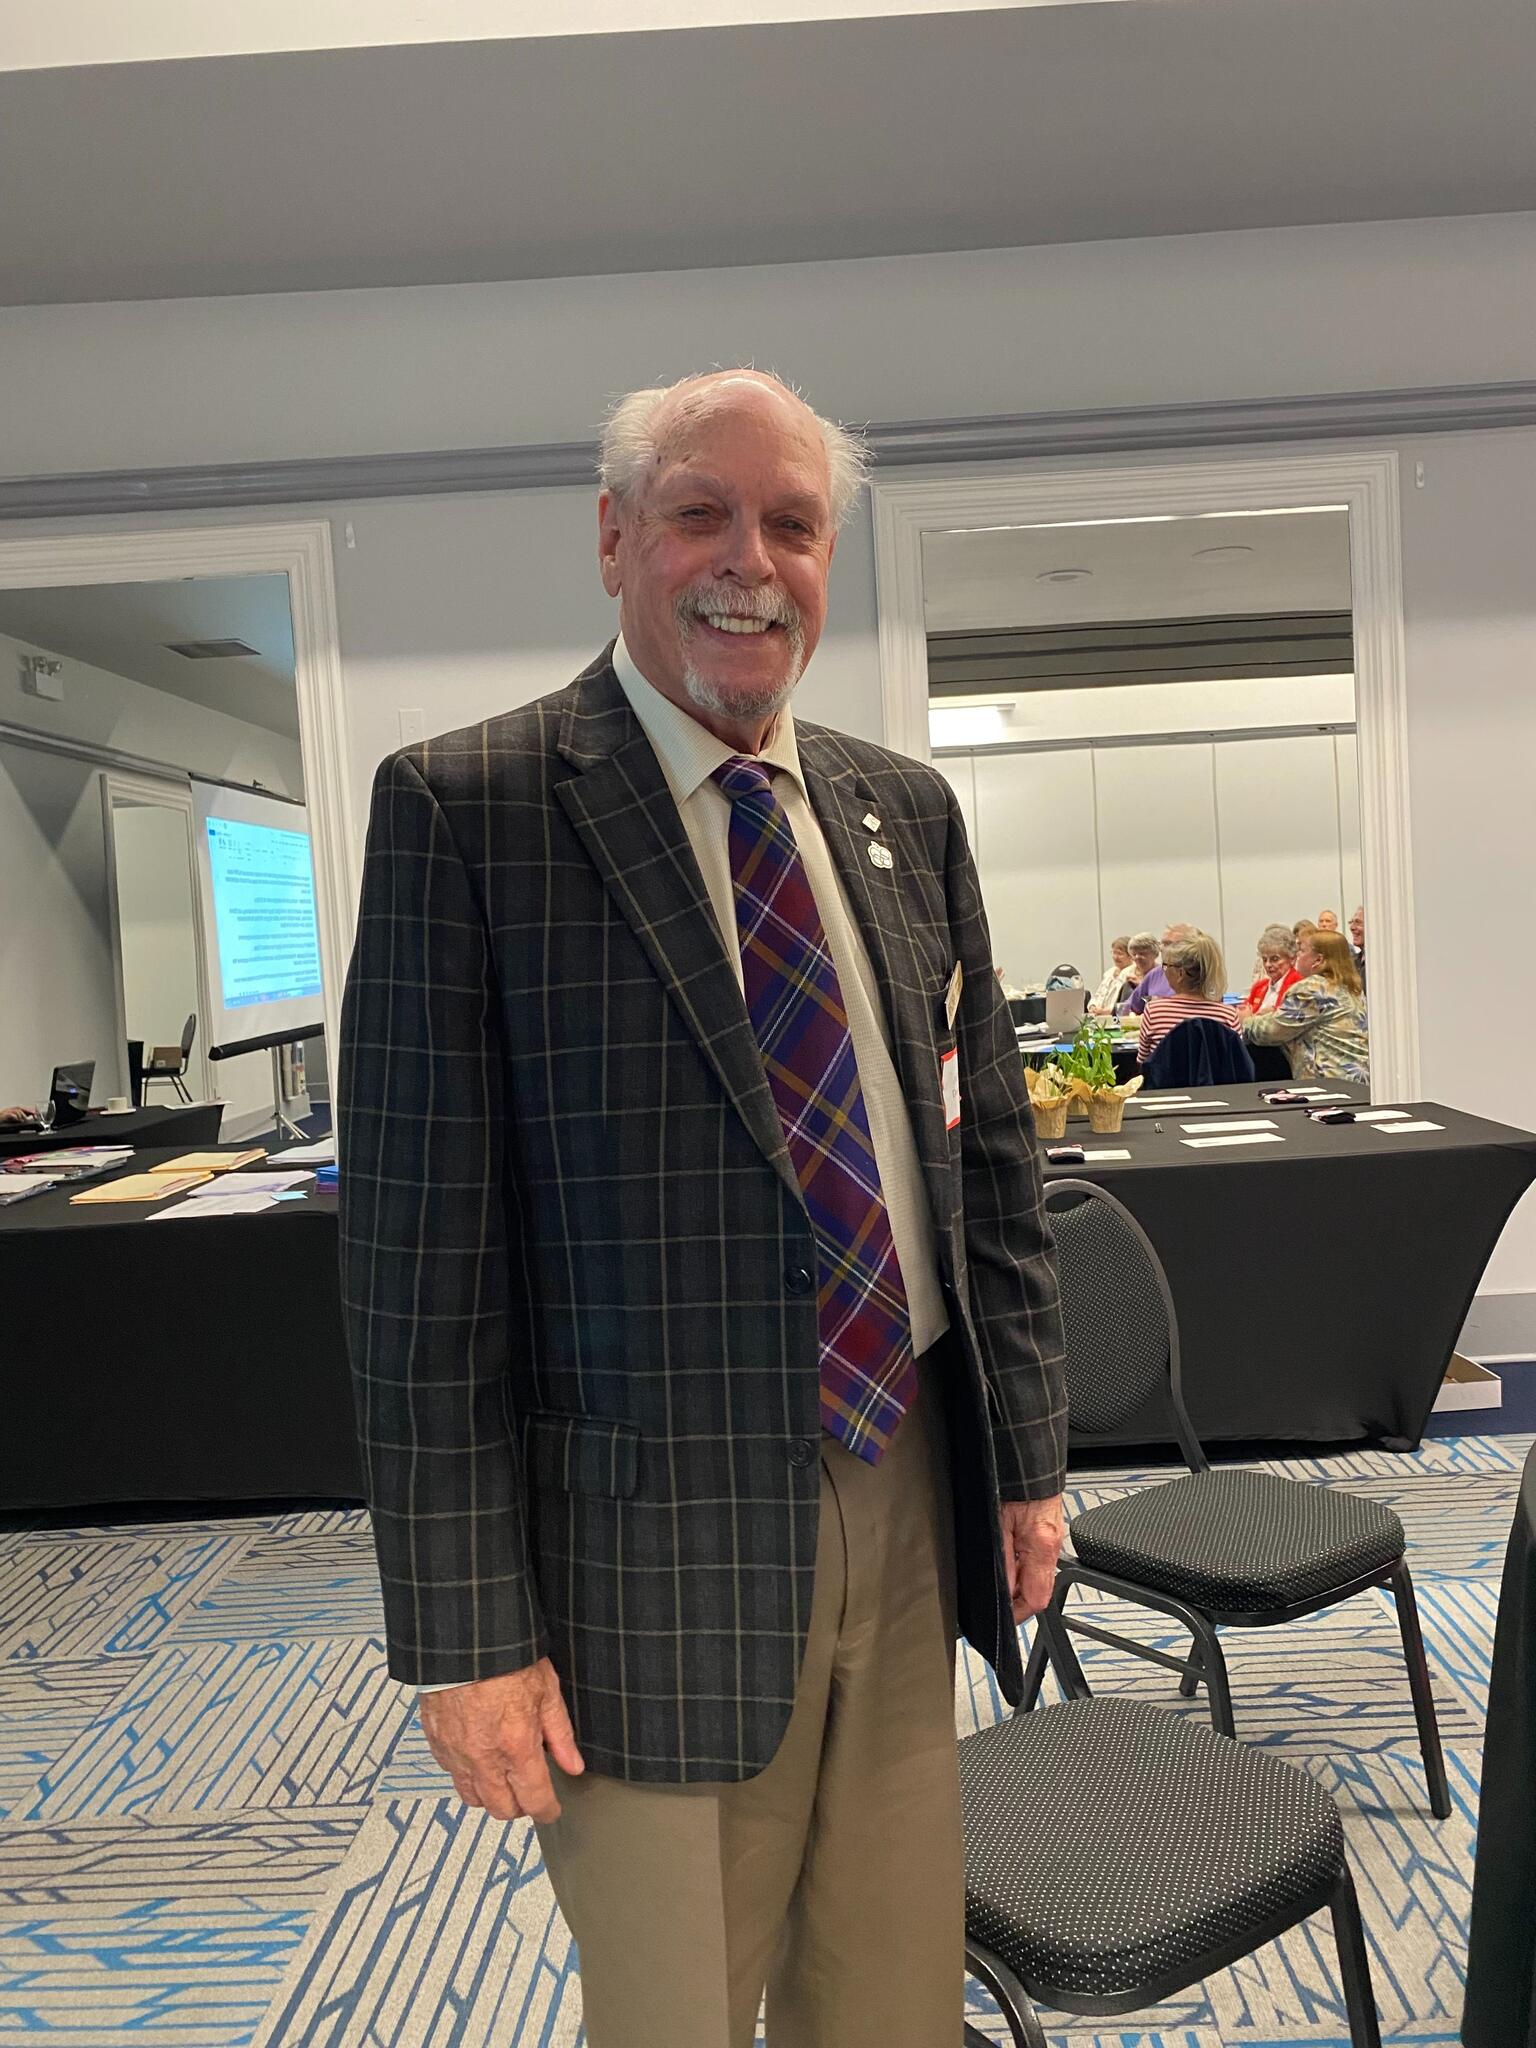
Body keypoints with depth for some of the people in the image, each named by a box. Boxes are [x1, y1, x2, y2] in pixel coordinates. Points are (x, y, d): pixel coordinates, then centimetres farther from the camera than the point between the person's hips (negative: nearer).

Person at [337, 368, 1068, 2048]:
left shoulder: (908, 812, 7)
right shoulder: (465, 807, -10)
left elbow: (991, 1151, 11)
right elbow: (419, 1254, -12)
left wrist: (1026, 1457, 10)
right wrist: (465, 1628, -11)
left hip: (911, 1498, 5)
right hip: (660, 1542, -4)